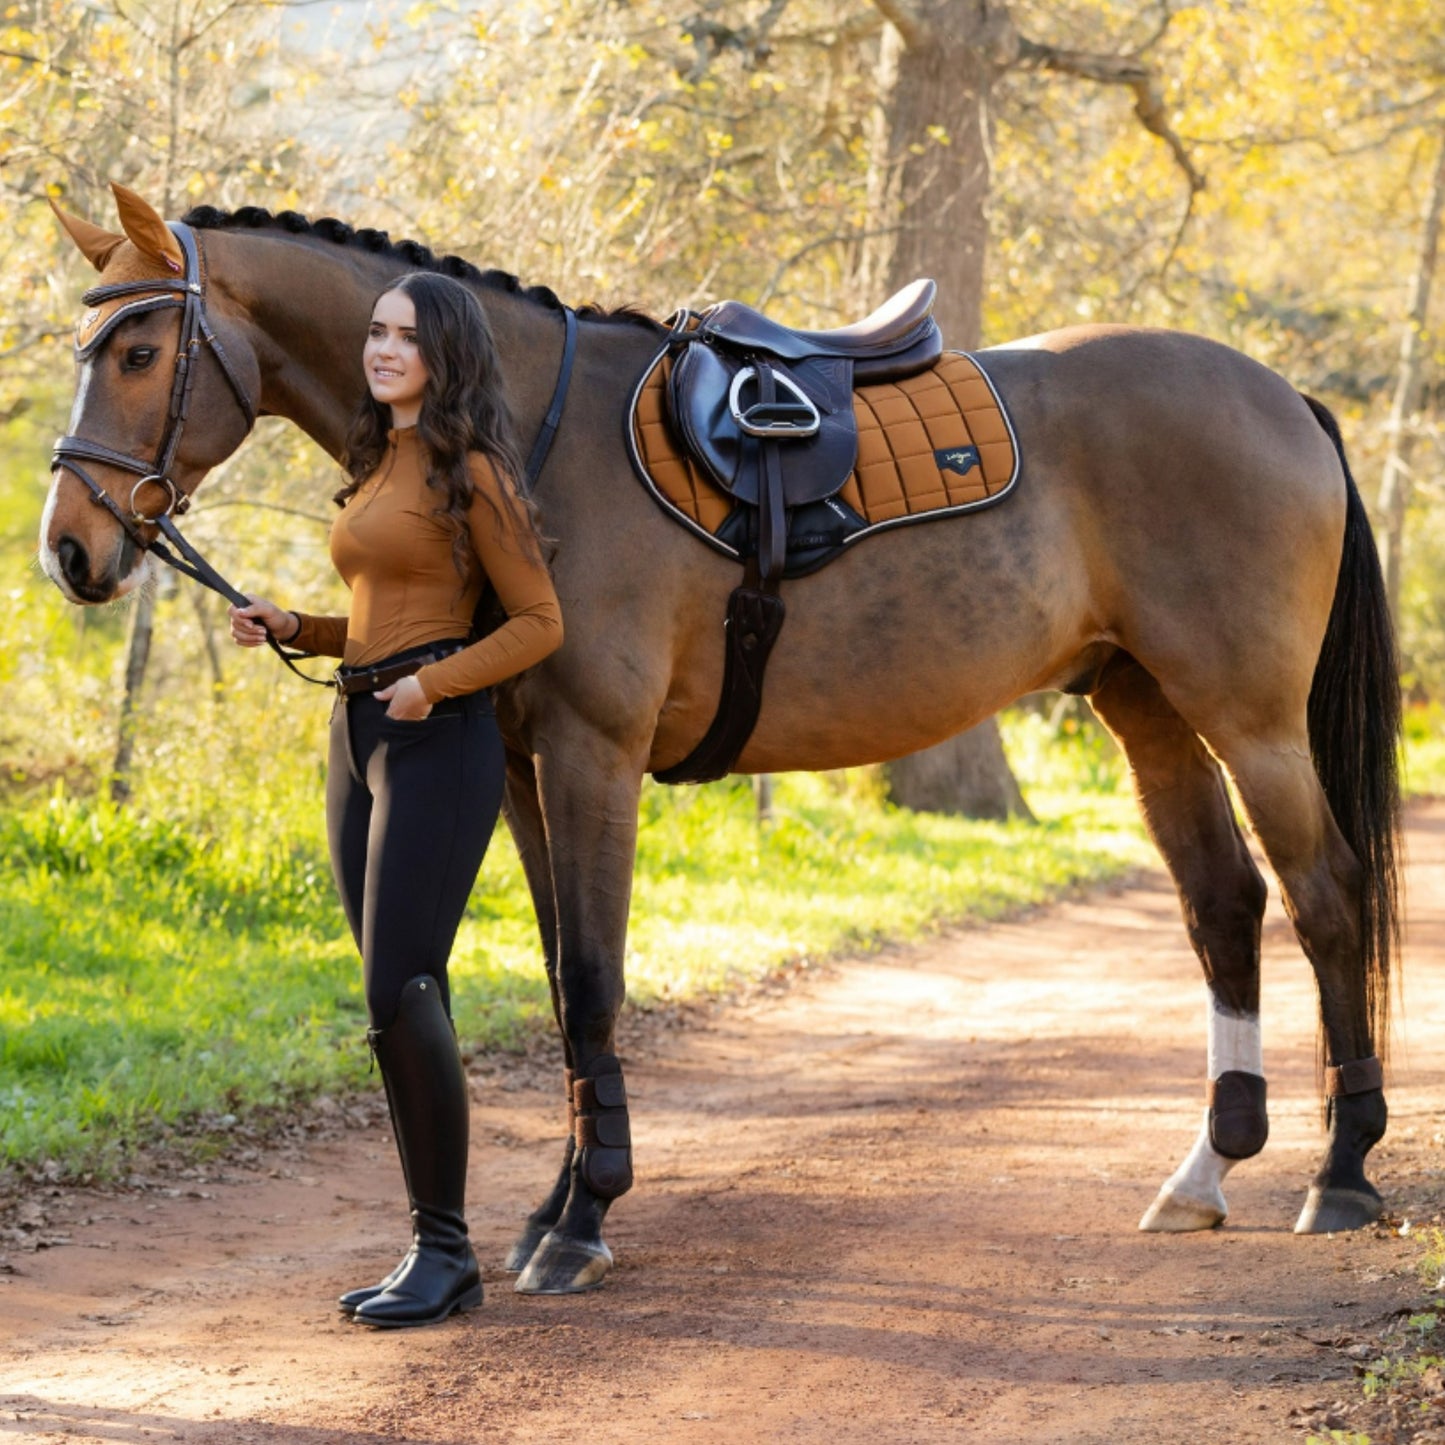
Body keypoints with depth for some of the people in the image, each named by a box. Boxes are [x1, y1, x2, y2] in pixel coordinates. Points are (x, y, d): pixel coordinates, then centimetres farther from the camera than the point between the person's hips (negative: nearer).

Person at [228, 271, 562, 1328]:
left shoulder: (469, 473, -7)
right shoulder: (376, 468, 17)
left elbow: (539, 621, -7)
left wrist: (437, 682, -19)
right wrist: (290, 629, 9)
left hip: (436, 739, -9)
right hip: (358, 735, 9)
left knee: (400, 993, -14)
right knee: (401, 1004, 8)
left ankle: (444, 1248, -7)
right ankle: (438, 1252, 12)